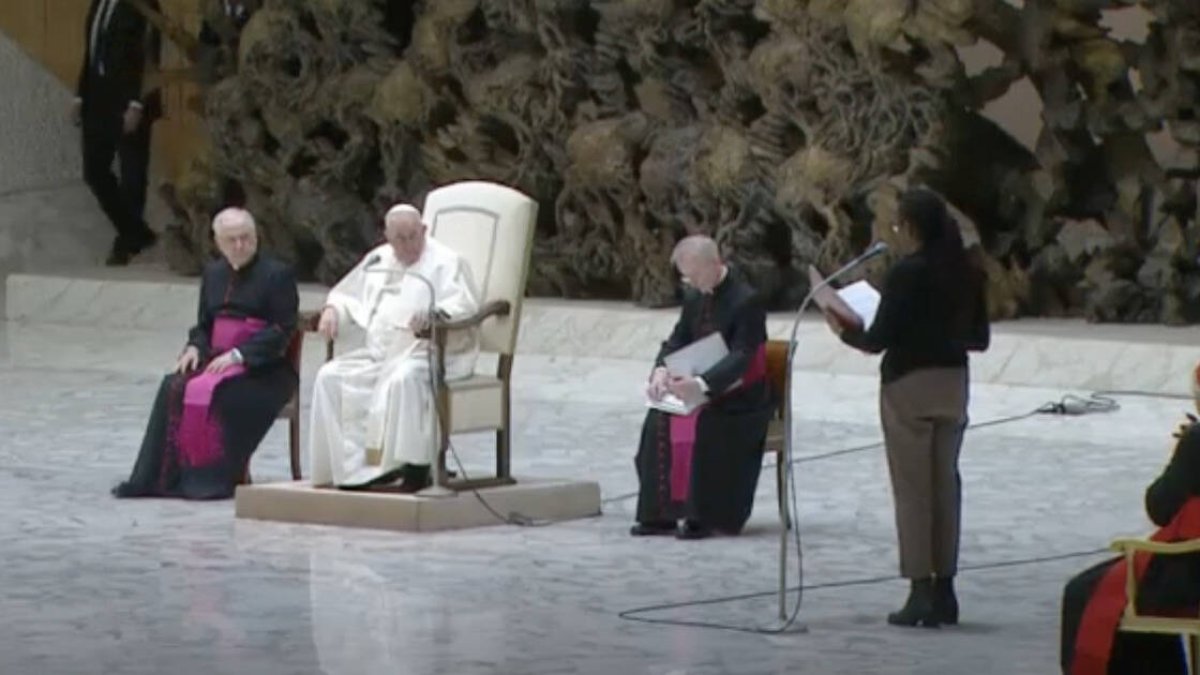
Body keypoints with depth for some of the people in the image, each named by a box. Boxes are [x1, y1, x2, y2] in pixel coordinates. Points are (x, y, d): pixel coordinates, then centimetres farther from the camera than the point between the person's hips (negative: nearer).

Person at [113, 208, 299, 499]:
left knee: (211, 391, -34)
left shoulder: (277, 275, -2)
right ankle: (162, 477, -24)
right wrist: (195, 347, -1)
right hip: (217, 361, 6)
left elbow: (283, 330, -10)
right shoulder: (214, 273, 17)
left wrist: (238, 355, -20)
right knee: (174, 387, -23)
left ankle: (212, 479, -27)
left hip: (263, 370, -6)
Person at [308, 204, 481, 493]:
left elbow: (464, 305, -16)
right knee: (331, 377, -14)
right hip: (379, 353, 7)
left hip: (429, 352, -7)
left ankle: (415, 469, -34)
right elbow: (348, 294, 30)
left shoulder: (445, 262, -1)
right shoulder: (377, 260, 19)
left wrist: (435, 313, -38)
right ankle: (351, 467, -18)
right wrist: (332, 309, 6)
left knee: (404, 378, -38)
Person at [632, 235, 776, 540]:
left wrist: (702, 384, -41)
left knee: (705, 423, -34)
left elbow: (741, 356, -25)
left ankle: (702, 516, -27)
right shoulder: (695, 298, 8)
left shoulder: (747, 301, -16)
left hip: (741, 397, -7)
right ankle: (661, 512, -15)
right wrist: (661, 371, -16)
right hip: (703, 390, 7)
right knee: (659, 420, -17)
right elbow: (677, 340, 8)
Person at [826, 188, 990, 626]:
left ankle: (921, 590, -1)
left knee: (912, 488, 0)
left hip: (909, 385, -6)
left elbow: (878, 341, -14)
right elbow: (980, 338, 9)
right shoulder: (968, 273, 3)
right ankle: (943, 589, 14)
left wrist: (843, 330, 5)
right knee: (944, 484, 12)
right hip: (953, 382, 6)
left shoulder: (906, 274, -15)